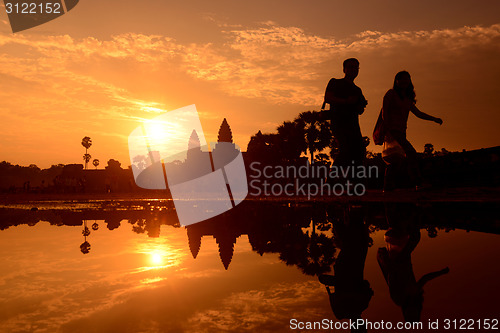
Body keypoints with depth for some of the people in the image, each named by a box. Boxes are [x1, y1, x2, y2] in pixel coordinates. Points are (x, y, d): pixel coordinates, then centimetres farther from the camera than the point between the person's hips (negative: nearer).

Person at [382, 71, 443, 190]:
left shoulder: (408, 99, 20)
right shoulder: (391, 93, 0)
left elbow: (418, 113, 21)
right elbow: (384, 111, -8)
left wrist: (434, 119, 10)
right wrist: (387, 131, -17)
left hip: (401, 132, 7)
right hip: (392, 130, -7)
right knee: (410, 152, -16)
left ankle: (388, 186, 6)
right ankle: (418, 183, -12)